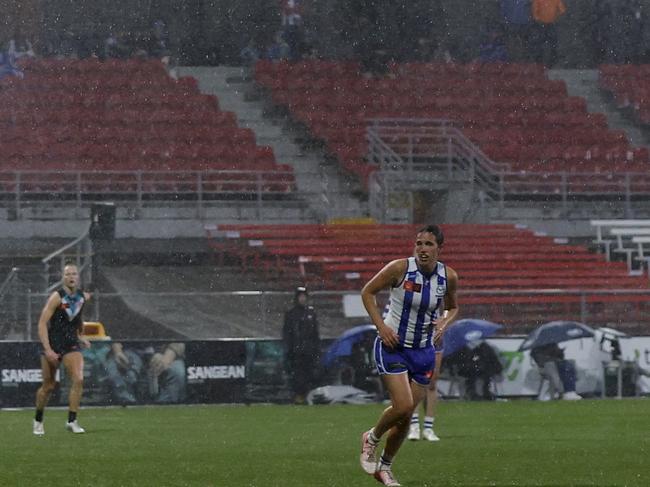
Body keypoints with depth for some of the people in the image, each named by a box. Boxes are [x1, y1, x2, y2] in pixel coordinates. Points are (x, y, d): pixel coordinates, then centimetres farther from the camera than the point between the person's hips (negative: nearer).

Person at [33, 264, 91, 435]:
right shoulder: (57, 297, -16)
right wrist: (47, 350, -27)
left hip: (71, 344, 4)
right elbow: (42, 323, -20)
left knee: (78, 379, -16)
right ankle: (38, 421, 28)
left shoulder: (83, 297, 2)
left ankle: (72, 421, -11)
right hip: (52, 344, -4)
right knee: (48, 386, 6)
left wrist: (80, 336, 22)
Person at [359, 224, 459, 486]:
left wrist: (444, 322, -7)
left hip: (423, 351, 4)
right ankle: (371, 438, 13)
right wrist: (381, 326, -13)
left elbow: (452, 307, 15)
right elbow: (367, 292, -3)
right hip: (393, 346, -4)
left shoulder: (449, 277, -5)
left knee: (405, 416, 6)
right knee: (403, 406, -18)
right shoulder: (399, 268, -16)